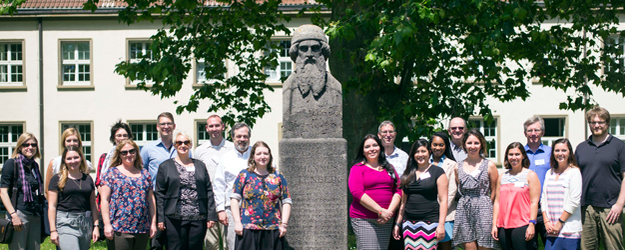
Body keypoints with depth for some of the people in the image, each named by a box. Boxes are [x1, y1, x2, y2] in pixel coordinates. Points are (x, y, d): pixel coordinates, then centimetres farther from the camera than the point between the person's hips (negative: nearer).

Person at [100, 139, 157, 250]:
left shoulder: (144, 173, 16)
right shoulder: (112, 173, 4)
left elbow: (151, 199, 17)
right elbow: (104, 200, -1)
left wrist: (153, 223, 10)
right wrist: (107, 224, -9)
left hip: (142, 229, 4)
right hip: (119, 230, -4)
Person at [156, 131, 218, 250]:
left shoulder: (200, 165, 15)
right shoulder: (165, 166, 8)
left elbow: (209, 191, 11)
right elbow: (159, 194, 4)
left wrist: (211, 216, 2)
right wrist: (160, 219, -4)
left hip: (198, 218, 2)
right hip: (174, 219, -2)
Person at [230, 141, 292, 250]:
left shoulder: (278, 177, 11)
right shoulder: (244, 175, 6)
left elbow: (286, 202, 10)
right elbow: (234, 199, 4)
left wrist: (284, 224, 0)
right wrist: (237, 222, -5)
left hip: (273, 231, 2)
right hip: (248, 229, -2)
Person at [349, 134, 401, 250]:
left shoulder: (389, 168, 18)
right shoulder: (358, 168, 2)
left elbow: (398, 190, 11)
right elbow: (357, 193, -10)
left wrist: (390, 211, -7)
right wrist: (380, 211, -15)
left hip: (386, 219, 5)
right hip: (363, 219, -5)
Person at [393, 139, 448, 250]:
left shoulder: (437, 172, 3)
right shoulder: (408, 174, 16)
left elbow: (443, 200, -2)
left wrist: (441, 224, -10)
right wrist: (397, 224, 15)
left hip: (429, 222, -4)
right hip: (409, 223, 4)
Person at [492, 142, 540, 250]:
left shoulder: (530, 175, 4)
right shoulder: (502, 177, 17)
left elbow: (534, 202, -3)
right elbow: (497, 202, 16)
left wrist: (532, 224, -12)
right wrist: (494, 224, 9)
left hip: (522, 226, -5)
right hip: (503, 227, 5)